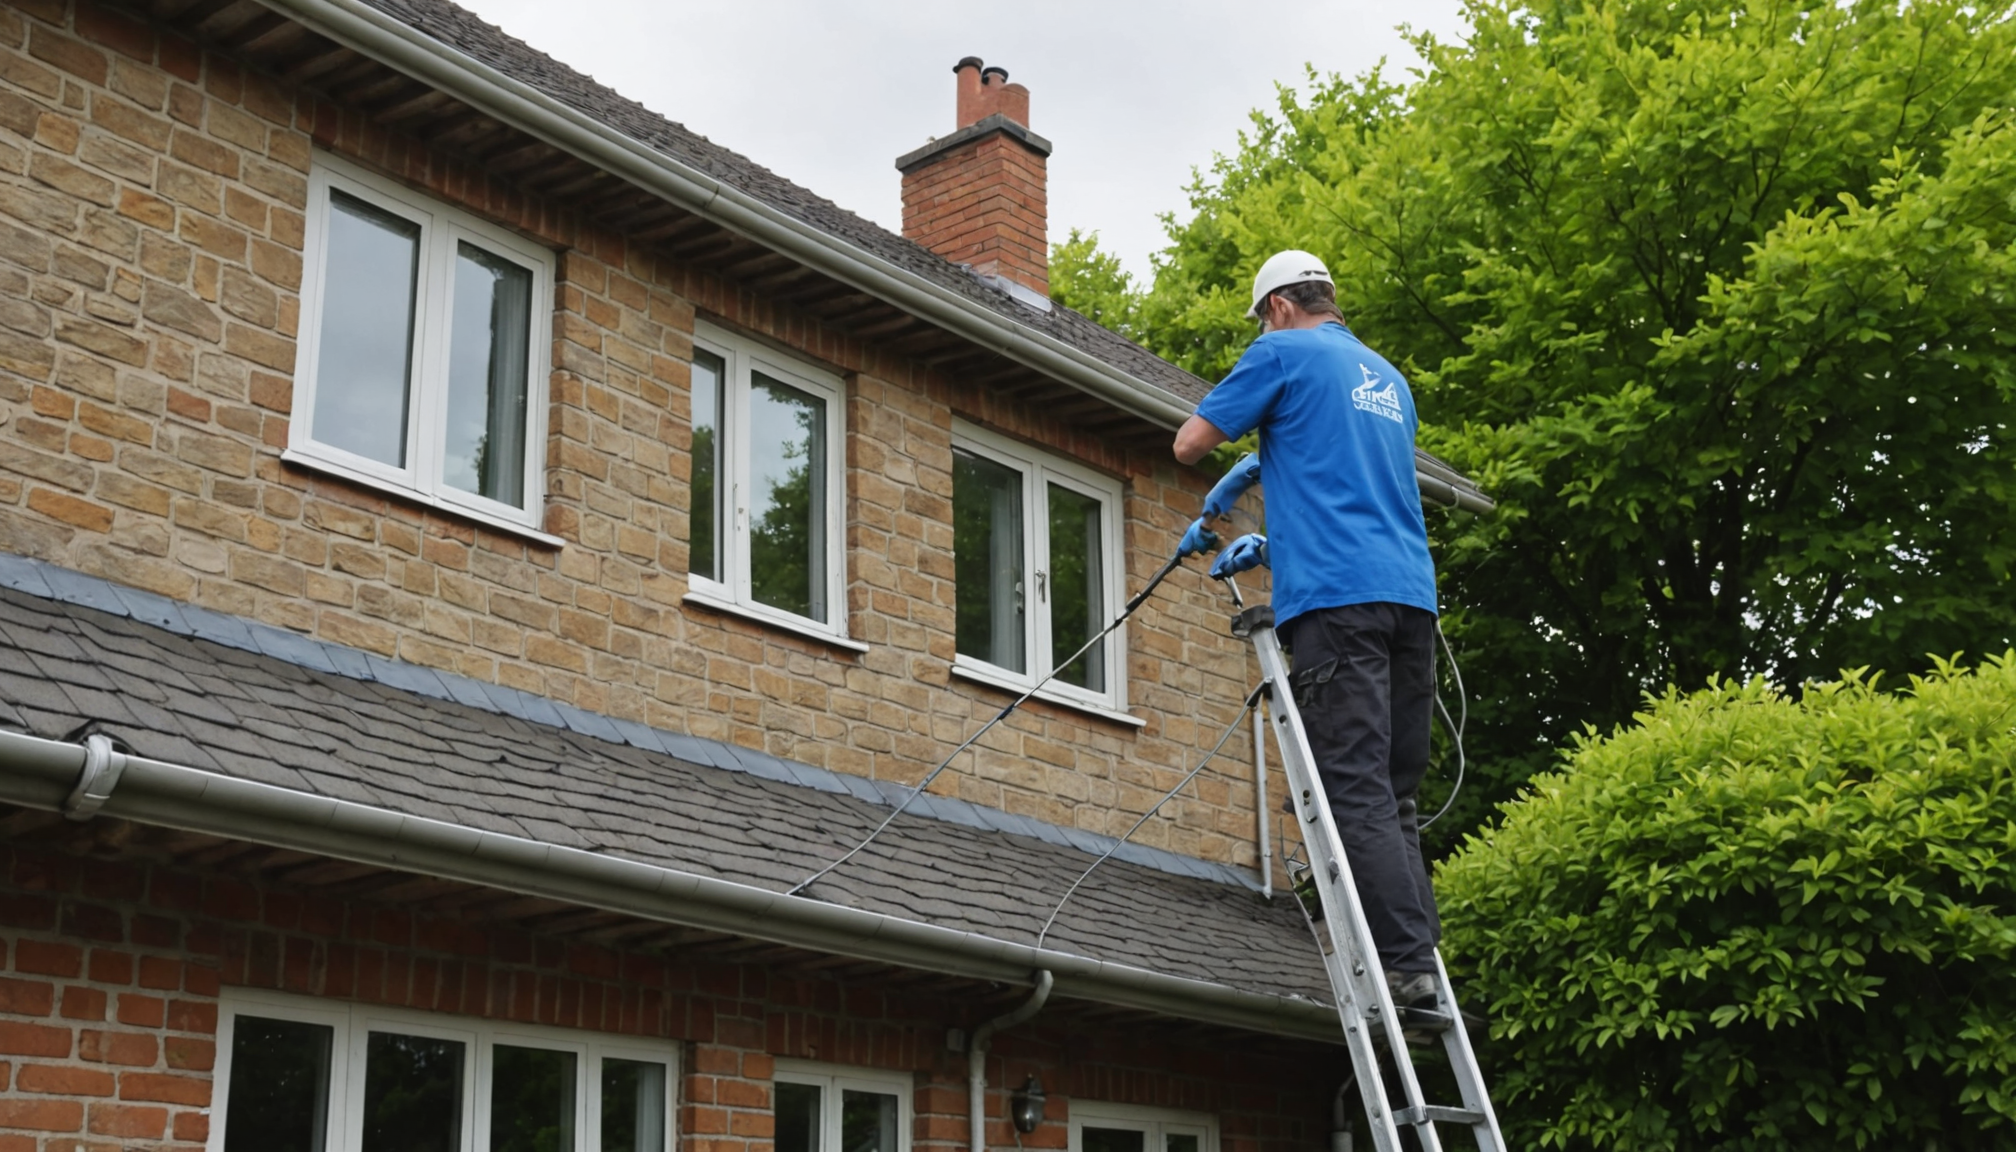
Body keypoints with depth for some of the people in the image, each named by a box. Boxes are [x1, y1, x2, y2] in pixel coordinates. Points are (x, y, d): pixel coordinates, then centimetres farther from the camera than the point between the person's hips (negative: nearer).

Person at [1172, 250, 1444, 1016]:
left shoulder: (1284, 355, 6)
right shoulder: (1389, 379, 27)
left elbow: (1189, 444, 7)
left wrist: (1236, 479, 29)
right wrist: (1268, 547, 39)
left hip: (1338, 599, -7)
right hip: (1411, 595, 7)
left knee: (1356, 793, -10)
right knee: (1393, 794, 8)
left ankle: (1406, 964, -16)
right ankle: (1420, 952, 3)